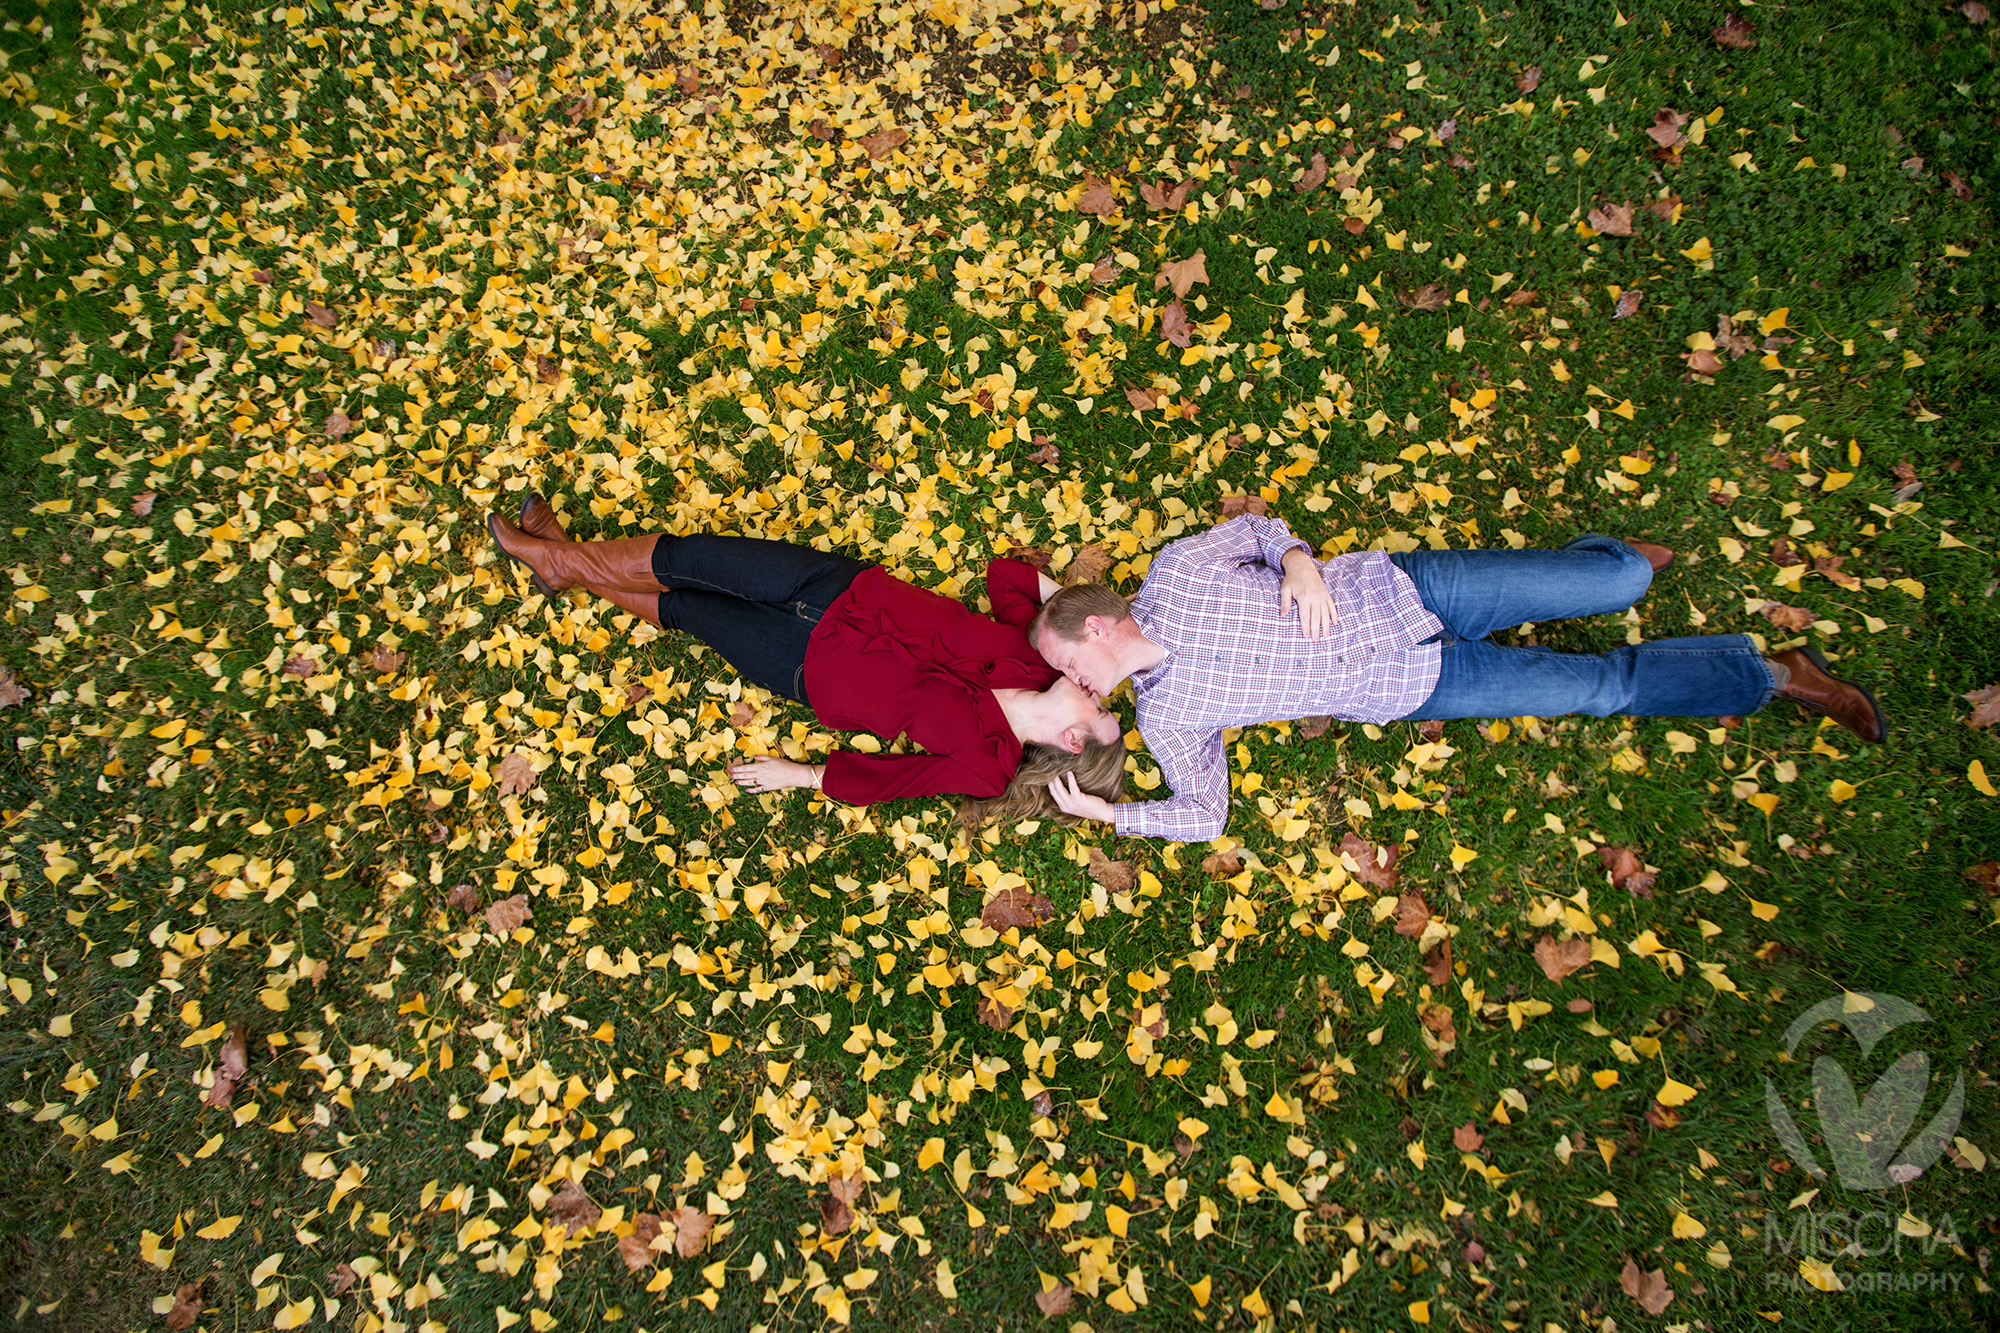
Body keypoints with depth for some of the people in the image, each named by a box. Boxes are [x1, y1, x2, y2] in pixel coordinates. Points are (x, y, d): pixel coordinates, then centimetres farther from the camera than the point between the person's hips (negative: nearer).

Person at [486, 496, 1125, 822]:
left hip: (808, 667, -3)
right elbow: (1003, 572, 4)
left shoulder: (987, 767, -19)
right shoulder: (1030, 657, -11)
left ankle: (563, 563, 30)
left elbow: (881, 780, -13)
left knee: (678, 609, 2)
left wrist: (802, 775, -10)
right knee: (684, 559, 2)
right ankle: (561, 556, 30)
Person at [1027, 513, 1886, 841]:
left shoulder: (1173, 571, -11)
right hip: (1406, 689, 1)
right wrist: (1103, 813, -12)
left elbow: (1252, 526, 3)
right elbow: (1204, 813, -4)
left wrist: (1299, 562, -17)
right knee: (1604, 688, 0)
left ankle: (1611, 559, 37)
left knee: (1620, 584, -1)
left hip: (1395, 590, 0)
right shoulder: (1166, 718, -8)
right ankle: (1770, 676, 23)